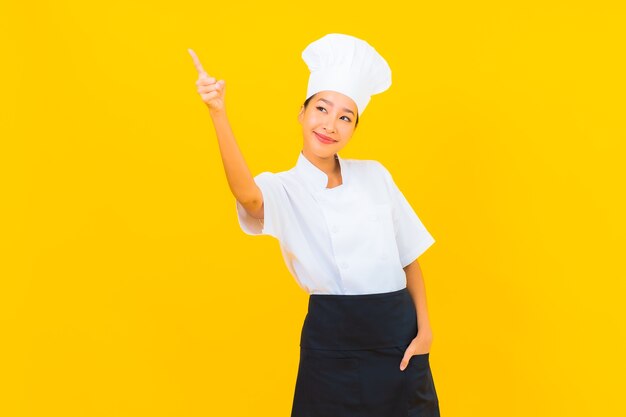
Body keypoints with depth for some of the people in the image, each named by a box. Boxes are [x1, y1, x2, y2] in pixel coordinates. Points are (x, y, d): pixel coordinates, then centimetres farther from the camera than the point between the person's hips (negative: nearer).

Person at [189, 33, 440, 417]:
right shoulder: (283, 189, -5)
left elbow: (409, 257, 7)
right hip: (332, 342, -3)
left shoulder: (374, 175, 3)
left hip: (398, 334, 3)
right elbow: (246, 194, -31)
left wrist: (424, 330, 1)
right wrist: (218, 114, -41)